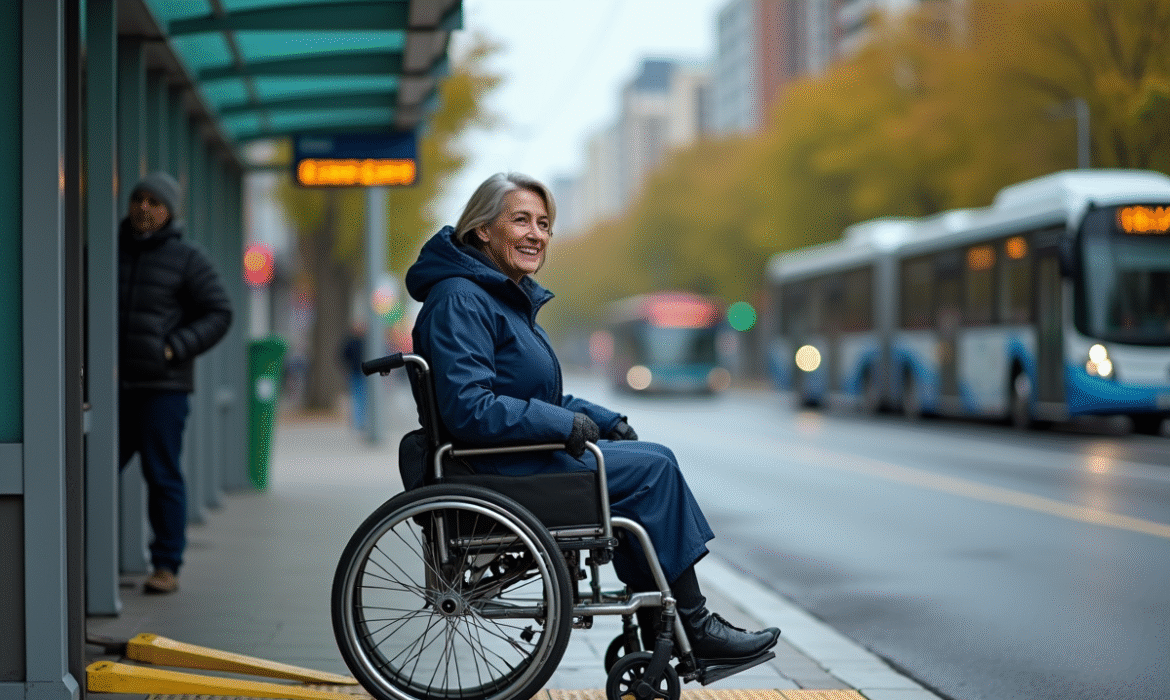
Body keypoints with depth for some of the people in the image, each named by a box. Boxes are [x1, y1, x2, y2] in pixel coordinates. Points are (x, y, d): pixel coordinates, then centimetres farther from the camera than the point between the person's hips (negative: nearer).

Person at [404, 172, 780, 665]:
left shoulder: (509, 295, 17)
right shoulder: (460, 300, -16)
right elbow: (469, 409, -25)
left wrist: (604, 420, 8)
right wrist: (564, 425, -21)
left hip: (517, 461, 10)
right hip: (494, 474, -10)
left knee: (652, 464, 2)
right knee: (653, 467, -11)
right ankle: (692, 628, -3)